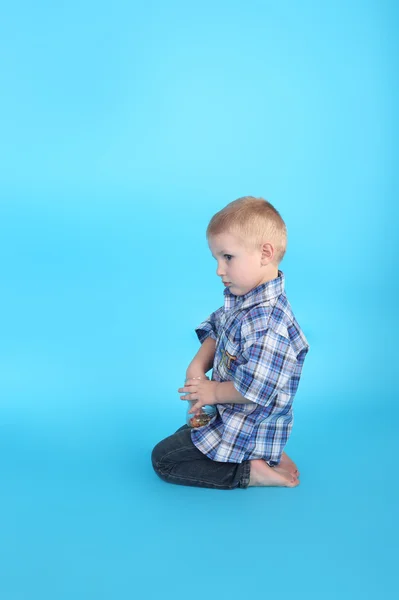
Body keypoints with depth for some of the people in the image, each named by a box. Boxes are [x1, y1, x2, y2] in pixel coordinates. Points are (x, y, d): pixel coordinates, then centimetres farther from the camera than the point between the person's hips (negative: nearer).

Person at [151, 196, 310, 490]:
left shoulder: (266, 324, -34)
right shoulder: (241, 297, -4)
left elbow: (255, 390, -33)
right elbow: (215, 331, 8)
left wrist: (214, 392, -16)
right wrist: (197, 366, -9)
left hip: (248, 428, -9)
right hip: (229, 413, 10)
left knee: (163, 458, -3)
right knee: (182, 434, 31)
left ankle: (249, 471, -4)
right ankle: (264, 455, 14)